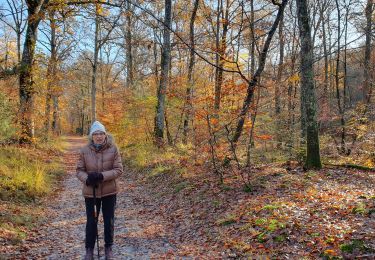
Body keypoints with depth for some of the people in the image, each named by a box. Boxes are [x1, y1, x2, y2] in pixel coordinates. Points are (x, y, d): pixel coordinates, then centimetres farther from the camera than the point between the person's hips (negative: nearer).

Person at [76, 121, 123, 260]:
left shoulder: (113, 149, -12)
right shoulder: (85, 150, -9)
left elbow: (118, 169, -12)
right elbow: (79, 170, -3)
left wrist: (102, 176, -26)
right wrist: (86, 179, -24)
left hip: (109, 191, 0)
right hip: (90, 191, 0)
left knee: (109, 221, 13)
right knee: (91, 221, 12)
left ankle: (108, 248, 32)